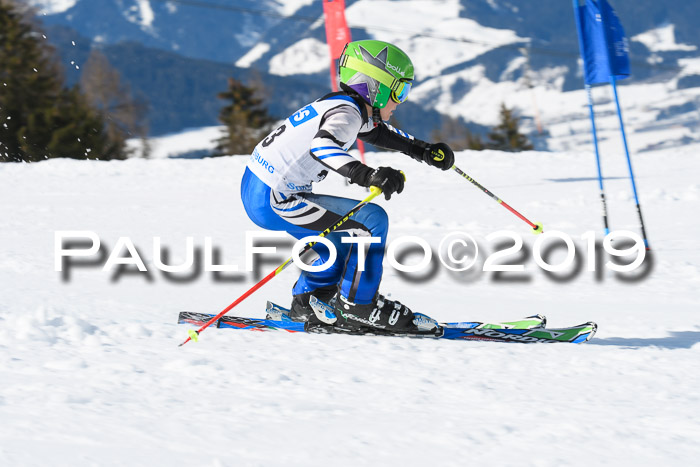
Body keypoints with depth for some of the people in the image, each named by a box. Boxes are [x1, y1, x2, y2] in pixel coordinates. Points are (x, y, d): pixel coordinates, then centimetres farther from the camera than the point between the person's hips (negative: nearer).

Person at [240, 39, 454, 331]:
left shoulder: (351, 107, 11)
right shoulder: (346, 113, -18)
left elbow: (376, 131, 32)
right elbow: (322, 145, -39)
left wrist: (423, 150, 25)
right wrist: (367, 175, -51)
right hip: (271, 202, -10)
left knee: (345, 233, 25)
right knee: (371, 221, -8)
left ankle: (307, 302, 30)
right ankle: (358, 307, 1)